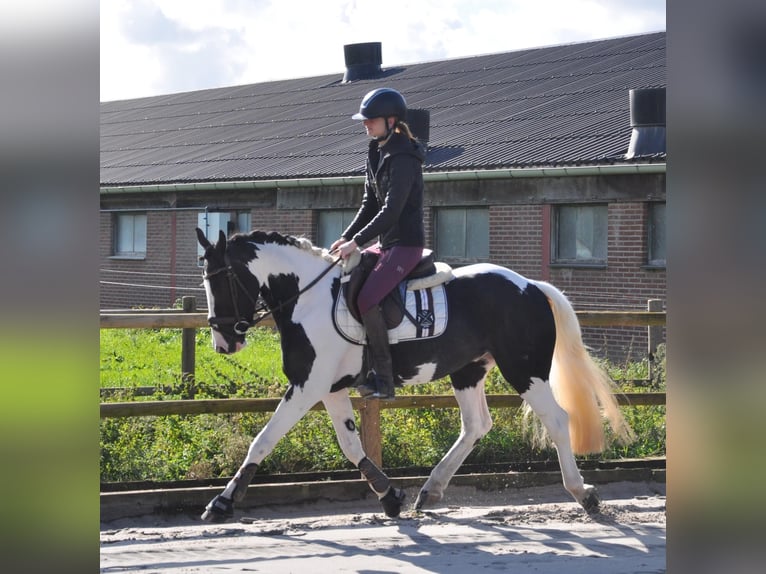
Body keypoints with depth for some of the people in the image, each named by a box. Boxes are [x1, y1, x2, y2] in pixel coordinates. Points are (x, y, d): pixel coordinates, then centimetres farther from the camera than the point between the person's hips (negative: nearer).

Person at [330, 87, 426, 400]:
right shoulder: (376, 153, 12)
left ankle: (383, 379, -17)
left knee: (366, 299, -23)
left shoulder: (402, 158, -17)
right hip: (386, 243, 10)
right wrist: (346, 238, 3)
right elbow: (369, 205, 14)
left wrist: (357, 241, -22)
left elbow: (391, 211, -22)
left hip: (406, 244, -10)